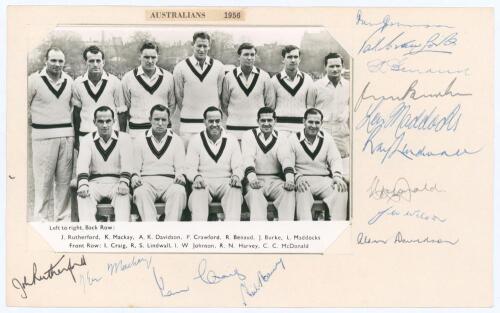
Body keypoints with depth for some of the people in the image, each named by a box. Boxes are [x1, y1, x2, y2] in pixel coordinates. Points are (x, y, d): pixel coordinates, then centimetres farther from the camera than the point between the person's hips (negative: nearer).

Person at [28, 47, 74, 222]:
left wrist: (69, 125, 13)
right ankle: (42, 219, 4)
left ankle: (63, 219, 13)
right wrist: (34, 122, 4)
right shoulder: (34, 80, -2)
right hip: (43, 136, -4)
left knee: (64, 180, 6)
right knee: (44, 181, -4)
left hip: (67, 135, 4)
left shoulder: (69, 81, 9)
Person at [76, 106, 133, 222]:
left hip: (117, 182, -1)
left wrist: (124, 183, -25)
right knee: (83, 195, -30)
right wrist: (83, 184, -26)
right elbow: (82, 164, -7)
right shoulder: (87, 139, 8)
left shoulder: (124, 138, 5)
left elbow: (126, 164, -6)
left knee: (124, 195, -34)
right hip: (95, 183, 1)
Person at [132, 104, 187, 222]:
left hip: (170, 182, 0)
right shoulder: (140, 140, 17)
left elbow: (180, 168, 12)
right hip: (146, 181, 0)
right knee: (141, 192, -36)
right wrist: (135, 177, -10)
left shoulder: (176, 140, 17)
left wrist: (180, 176, -11)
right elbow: (135, 167, 13)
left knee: (179, 191, -35)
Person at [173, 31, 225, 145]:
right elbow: (178, 96, 6)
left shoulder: (218, 66, 6)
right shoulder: (181, 67, 1)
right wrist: (187, 113, 5)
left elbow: (220, 94, 11)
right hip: (188, 123, -1)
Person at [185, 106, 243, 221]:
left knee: (235, 189, -34)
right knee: (198, 191, -35)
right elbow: (190, 168, 4)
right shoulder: (195, 140, 9)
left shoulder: (232, 140, 12)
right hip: (204, 182, -1)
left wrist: (236, 176, -18)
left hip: (225, 182, 1)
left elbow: (238, 167, 7)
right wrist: (196, 177, -21)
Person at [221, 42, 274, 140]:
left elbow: (270, 104, 12)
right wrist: (233, 117, 10)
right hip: (234, 128, 0)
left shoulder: (264, 76, 5)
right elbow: (224, 103, 13)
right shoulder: (229, 77, 3)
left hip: (258, 128, 0)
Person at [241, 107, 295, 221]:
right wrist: (252, 178, -30)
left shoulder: (281, 138, 11)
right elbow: (247, 158, -10)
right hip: (256, 180, -1)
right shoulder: (249, 135, 7)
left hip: (275, 180, 2)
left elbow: (286, 158, -6)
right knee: (254, 193, -33)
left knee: (289, 191, -28)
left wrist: (289, 179, -27)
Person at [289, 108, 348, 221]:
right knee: (302, 191, -37)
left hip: (323, 180, 3)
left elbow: (335, 159, 7)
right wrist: (297, 177, -24)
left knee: (341, 189, -27)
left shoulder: (327, 139, 16)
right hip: (302, 181, -2)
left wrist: (337, 176, -15)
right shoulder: (293, 139, 6)